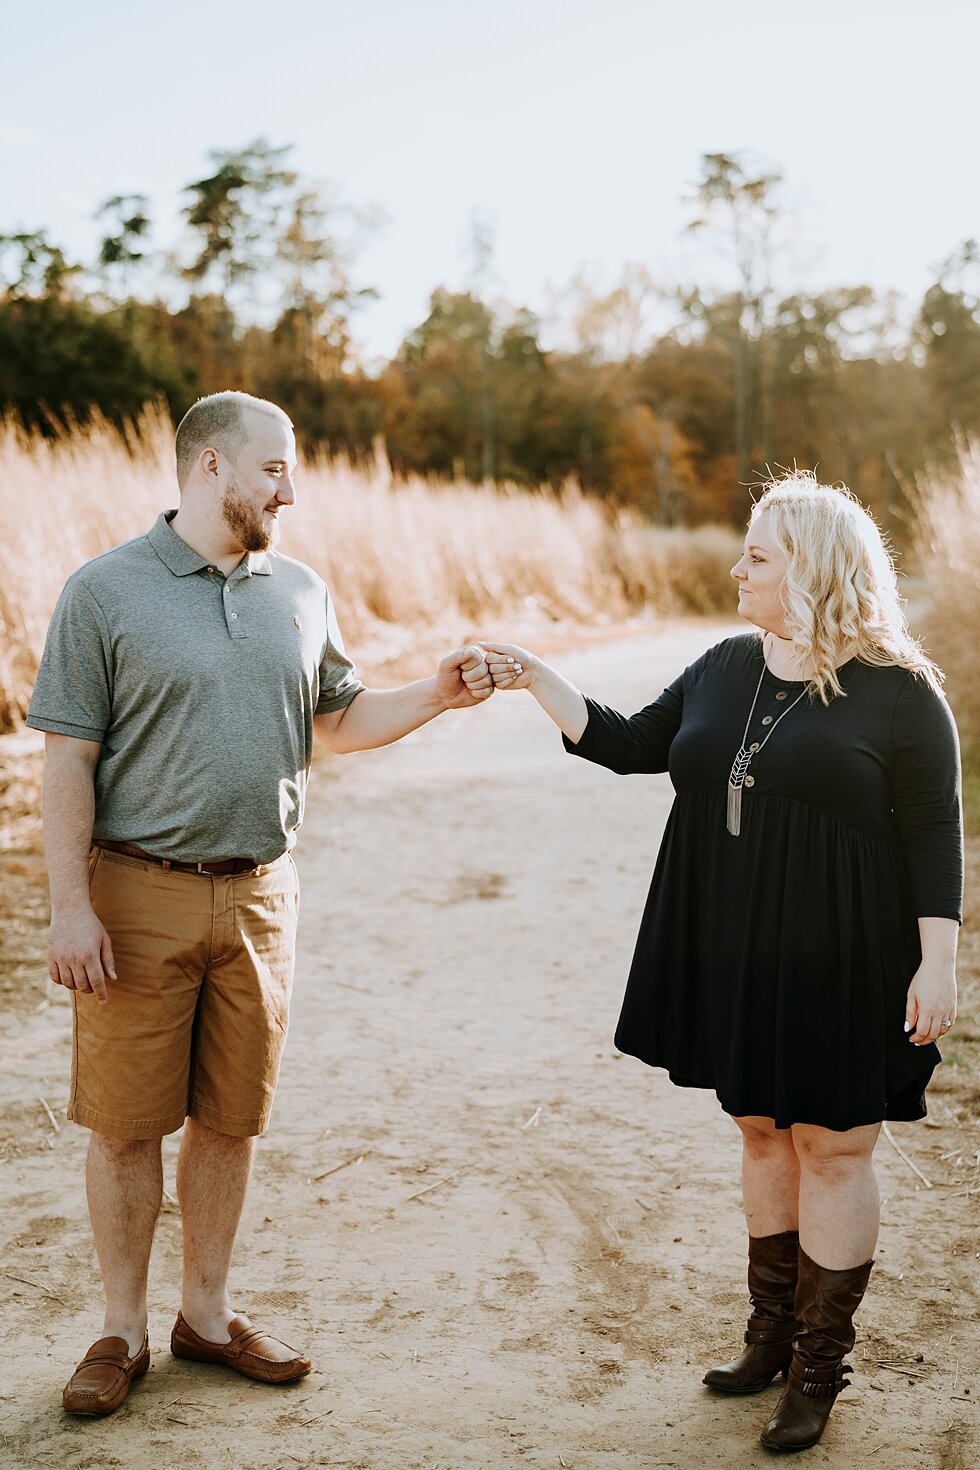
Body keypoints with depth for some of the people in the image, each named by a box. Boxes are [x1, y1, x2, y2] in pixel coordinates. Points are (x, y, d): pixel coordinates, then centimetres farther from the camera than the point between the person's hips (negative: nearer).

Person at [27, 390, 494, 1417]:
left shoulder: (301, 592, 9)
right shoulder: (106, 591, -6)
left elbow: (339, 719, 19)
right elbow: (69, 761, -7)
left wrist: (436, 696, 3)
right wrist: (70, 907, -12)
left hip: (258, 896, 4)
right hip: (139, 895, -4)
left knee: (229, 1118, 12)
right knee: (127, 1124, 5)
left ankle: (207, 1313, 29)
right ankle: (121, 1330, 23)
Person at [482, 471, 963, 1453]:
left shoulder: (897, 690, -10)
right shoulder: (724, 668, 8)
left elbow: (933, 833, -9)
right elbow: (632, 745, 14)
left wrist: (937, 963, -13)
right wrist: (534, 680, 7)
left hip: (840, 965, -6)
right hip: (735, 961, 6)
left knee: (832, 1147, 4)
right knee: (761, 1132, 15)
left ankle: (818, 1369, 18)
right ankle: (772, 1337, 30)